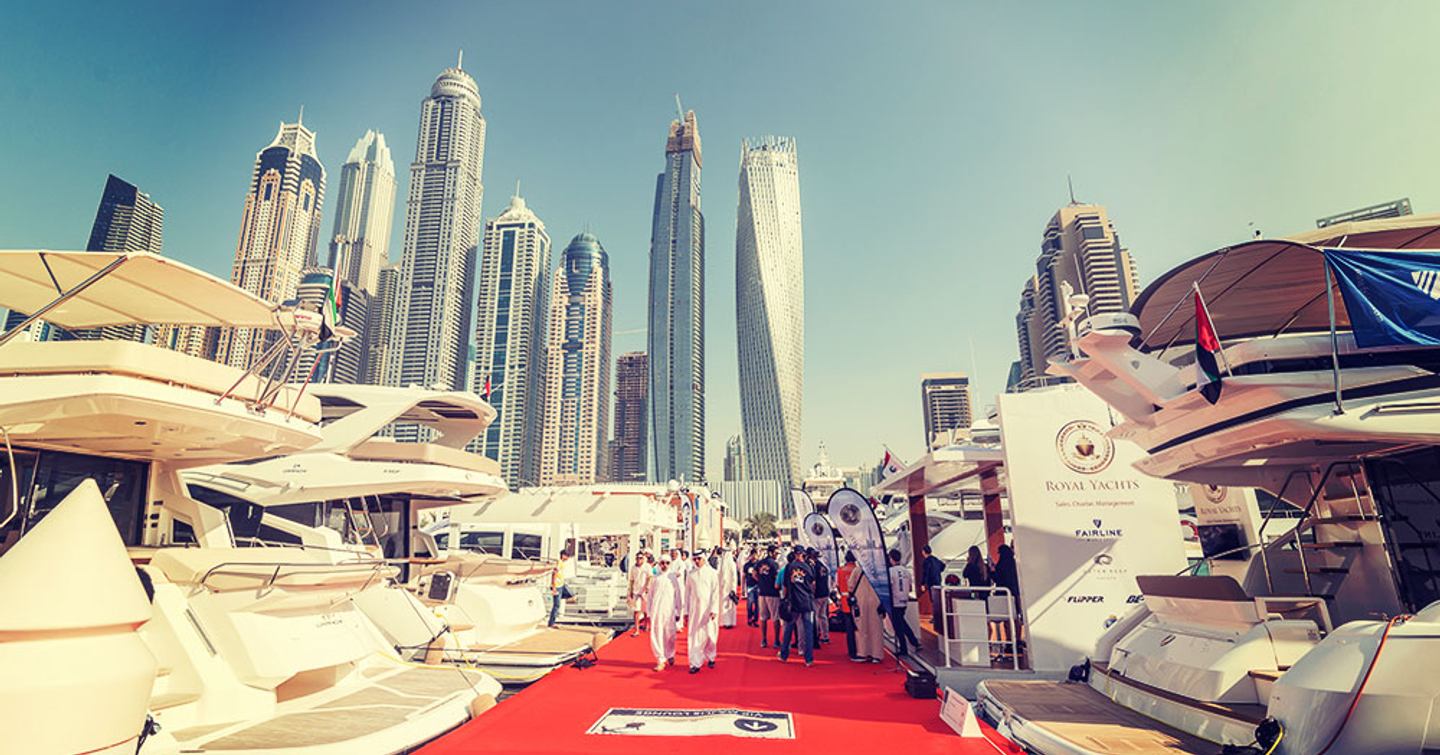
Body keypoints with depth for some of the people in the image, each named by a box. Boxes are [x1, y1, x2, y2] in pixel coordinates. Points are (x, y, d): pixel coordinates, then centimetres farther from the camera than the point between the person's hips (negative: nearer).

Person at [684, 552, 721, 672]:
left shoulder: (712, 573, -2)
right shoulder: (690, 574, 4)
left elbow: (715, 593, -4)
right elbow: (687, 593, 9)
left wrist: (714, 610, -12)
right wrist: (686, 612, 7)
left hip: (708, 609, -1)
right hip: (694, 609, 1)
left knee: (710, 634, 5)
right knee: (694, 636, -3)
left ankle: (710, 657, 26)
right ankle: (695, 663, 2)